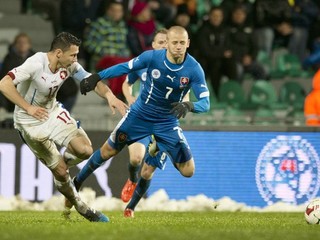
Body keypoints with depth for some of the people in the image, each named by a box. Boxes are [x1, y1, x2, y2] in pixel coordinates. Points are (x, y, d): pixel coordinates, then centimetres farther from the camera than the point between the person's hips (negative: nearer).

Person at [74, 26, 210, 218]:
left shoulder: (194, 70, -21)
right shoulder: (152, 57, -19)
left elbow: (205, 103, -23)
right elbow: (125, 67, -6)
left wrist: (189, 106, -45)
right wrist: (96, 77, -14)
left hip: (167, 122, 0)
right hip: (140, 114, 0)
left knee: (188, 171, -6)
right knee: (108, 151, 6)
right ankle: (77, 183, 32)